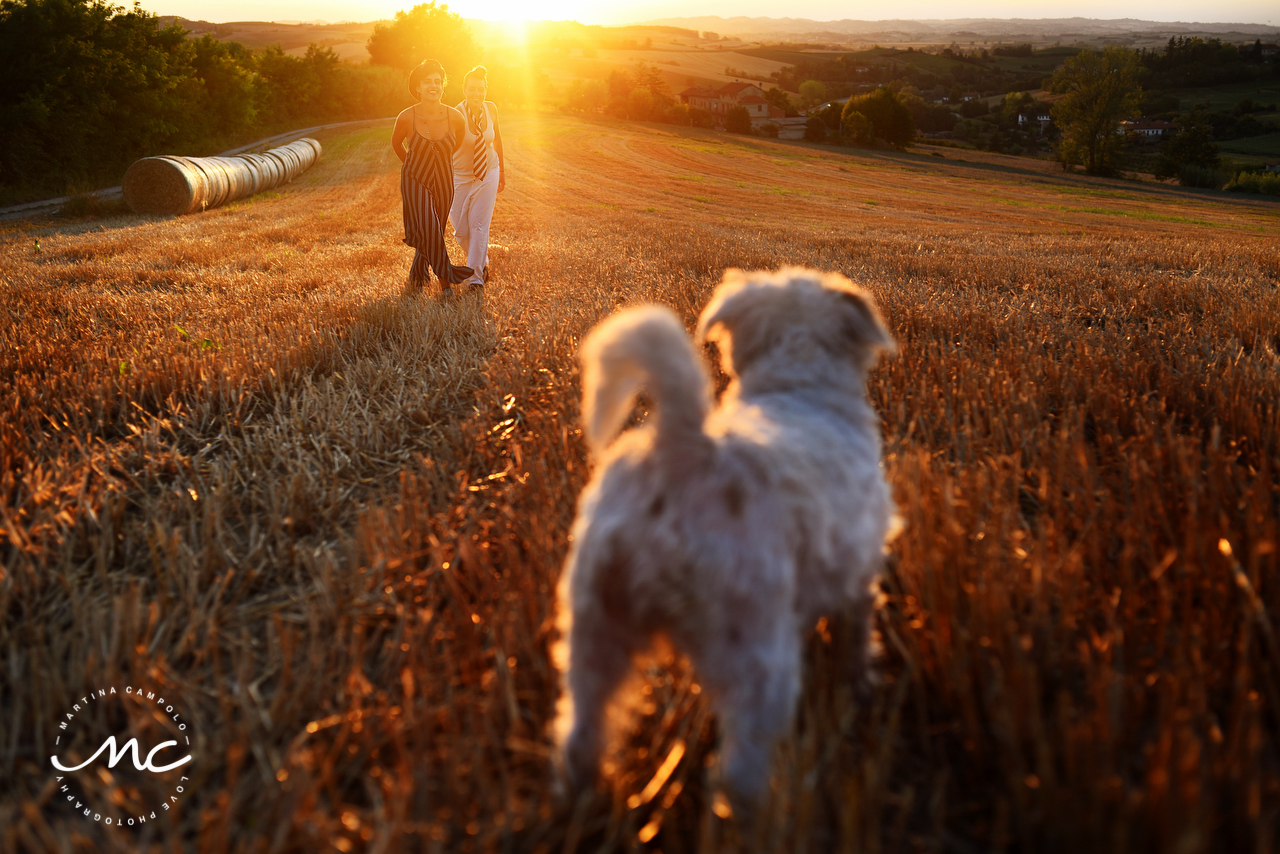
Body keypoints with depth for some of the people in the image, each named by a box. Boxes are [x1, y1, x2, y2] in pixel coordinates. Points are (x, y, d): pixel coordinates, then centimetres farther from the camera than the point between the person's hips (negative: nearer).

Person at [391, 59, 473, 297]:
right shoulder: (406, 118, -19)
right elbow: (396, 143, 4)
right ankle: (445, 277, 5)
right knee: (429, 230, -17)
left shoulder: (455, 117, -17)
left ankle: (417, 275, 38)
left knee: (434, 233, 14)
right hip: (414, 181, -2)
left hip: (443, 181, 2)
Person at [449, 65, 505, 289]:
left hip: (488, 174, 2)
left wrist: (502, 171, 15)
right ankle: (482, 259, 34)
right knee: (461, 229, 4)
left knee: (480, 225, -6)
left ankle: (476, 277, 0)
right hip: (460, 176, -1)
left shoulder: (490, 109, -7)